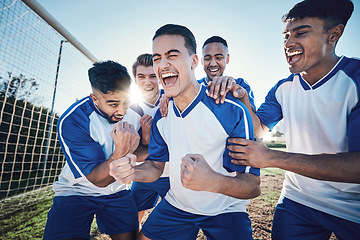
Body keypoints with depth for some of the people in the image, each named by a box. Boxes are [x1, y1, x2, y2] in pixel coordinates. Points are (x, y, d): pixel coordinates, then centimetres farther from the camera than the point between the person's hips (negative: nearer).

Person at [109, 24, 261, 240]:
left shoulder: (233, 110, -25)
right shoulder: (162, 114, -7)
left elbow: (254, 186, -22)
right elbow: (156, 165, 1)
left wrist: (214, 181, -44)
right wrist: (133, 172, -22)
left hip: (224, 213, -3)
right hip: (176, 206, 4)